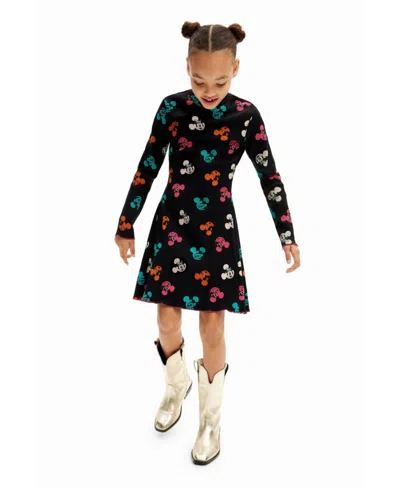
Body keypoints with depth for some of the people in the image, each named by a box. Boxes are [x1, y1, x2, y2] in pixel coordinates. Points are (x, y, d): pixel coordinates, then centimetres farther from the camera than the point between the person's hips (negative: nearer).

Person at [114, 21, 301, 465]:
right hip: (171, 225, 2)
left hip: (217, 229, -1)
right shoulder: (172, 108, -5)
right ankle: (176, 385, 40)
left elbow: (270, 177, -1)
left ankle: (211, 418, 24)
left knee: (212, 325, 4)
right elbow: (147, 169, 1)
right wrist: (126, 225, 4)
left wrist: (287, 236, -3)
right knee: (167, 321, 9)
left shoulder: (246, 116, -7)